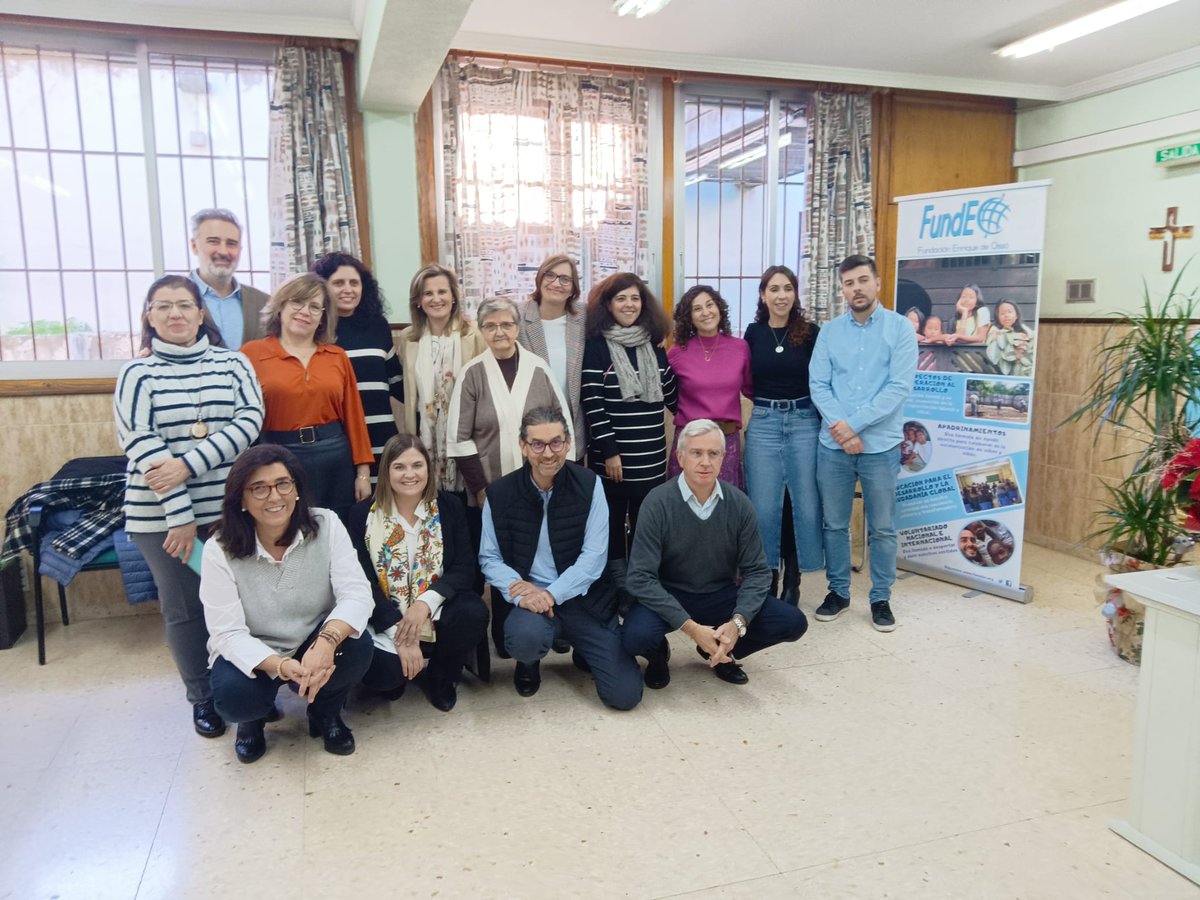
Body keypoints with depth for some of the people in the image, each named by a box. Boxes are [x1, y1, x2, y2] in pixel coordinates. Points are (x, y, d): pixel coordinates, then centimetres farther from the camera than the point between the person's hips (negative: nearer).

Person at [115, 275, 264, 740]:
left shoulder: (232, 363, 5)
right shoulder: (137, 374, 0)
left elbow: (249, 421, -7)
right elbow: (143, 447, -9)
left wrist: (189, 463, -19)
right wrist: (179, 514, -15)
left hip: (231, 508, 1)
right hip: (160, 515, -1)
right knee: (184, 609, 9)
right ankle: (203, 698, 26)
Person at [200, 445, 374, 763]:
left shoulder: (326, 525, -15)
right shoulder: (219, 551, -17)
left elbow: (356, 593, -24)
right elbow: (227, 634, -21)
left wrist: (328, 641, -44)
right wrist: (280, 666, -40)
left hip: (316, 645, 1)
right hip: (252, 654, -1)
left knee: (357, 645, -29)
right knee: (234, 697, -31)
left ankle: (325, 712, 4)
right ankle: (255, 716, 10)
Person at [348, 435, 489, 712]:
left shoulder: (450, 507, -1)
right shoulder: (362, 514, -4)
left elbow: (464, 569, -7)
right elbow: (363, 582, -8)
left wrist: (426, 602, -26)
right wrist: (400, 635, -19)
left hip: (437, 608, 2)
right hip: (386, 617, -1)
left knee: (473, 614, -30)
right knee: (383, 674, -28)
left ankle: (441, 676, 2)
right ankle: (397, 673, 13)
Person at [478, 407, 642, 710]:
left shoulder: (589, 485, -5)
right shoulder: (500, 493, -3)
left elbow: (595, 556, -9)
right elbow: (490, 558, -1)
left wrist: (552, 594, -21)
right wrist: (521, 592, -20)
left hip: (583, 597, 0)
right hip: (529, 597, 0)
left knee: (625, 694, -9)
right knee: (525, 637, -37)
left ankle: (583, 652, 26)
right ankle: (529, 663, 5)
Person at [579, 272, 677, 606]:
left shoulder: (654, 346, 10)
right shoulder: (596, 345, -4)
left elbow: (671, 397, 16)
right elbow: (591, 401, -9)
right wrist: (609, 451, -13)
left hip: (651, 457, 4)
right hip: (611, 456, -4)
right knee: (612, 525, 5)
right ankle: (617, 593, 18)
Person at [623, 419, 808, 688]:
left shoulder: (739, 504, -8)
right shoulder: (658, 503, -18)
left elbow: (756, 571, -5)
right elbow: (642, 577, -20)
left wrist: (737, 622, -22)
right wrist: (691, 627, -27)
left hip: (722, 596, 3)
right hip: (669, 596, -3)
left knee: (792, 622, -14)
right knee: (636, 636, -33)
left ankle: (721, 652, 14)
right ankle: (658, 654, 8)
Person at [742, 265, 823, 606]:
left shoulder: (811, 332, -1)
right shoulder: (753, 333, 4)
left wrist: (828, 423, -5)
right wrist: (768, 402, 0)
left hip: (805, 423, -1)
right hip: (763, 424, 1)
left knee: (805, 503, 4)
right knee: (763, 505, 4)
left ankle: (792, 578, 19)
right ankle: (767, 576, 18)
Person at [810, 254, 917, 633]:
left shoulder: (900, 328, -3)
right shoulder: (829, 331, 6)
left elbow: (899, 387, -11)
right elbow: (817, 384, 0)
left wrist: (853, 424, -16)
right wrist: (838, 425, -15)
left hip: (880, 445, -2)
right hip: (833, 445, 2)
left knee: (882, 528, 7)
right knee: (834, 524, 11)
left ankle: (880, 597, 22)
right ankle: (838, 591, 26)